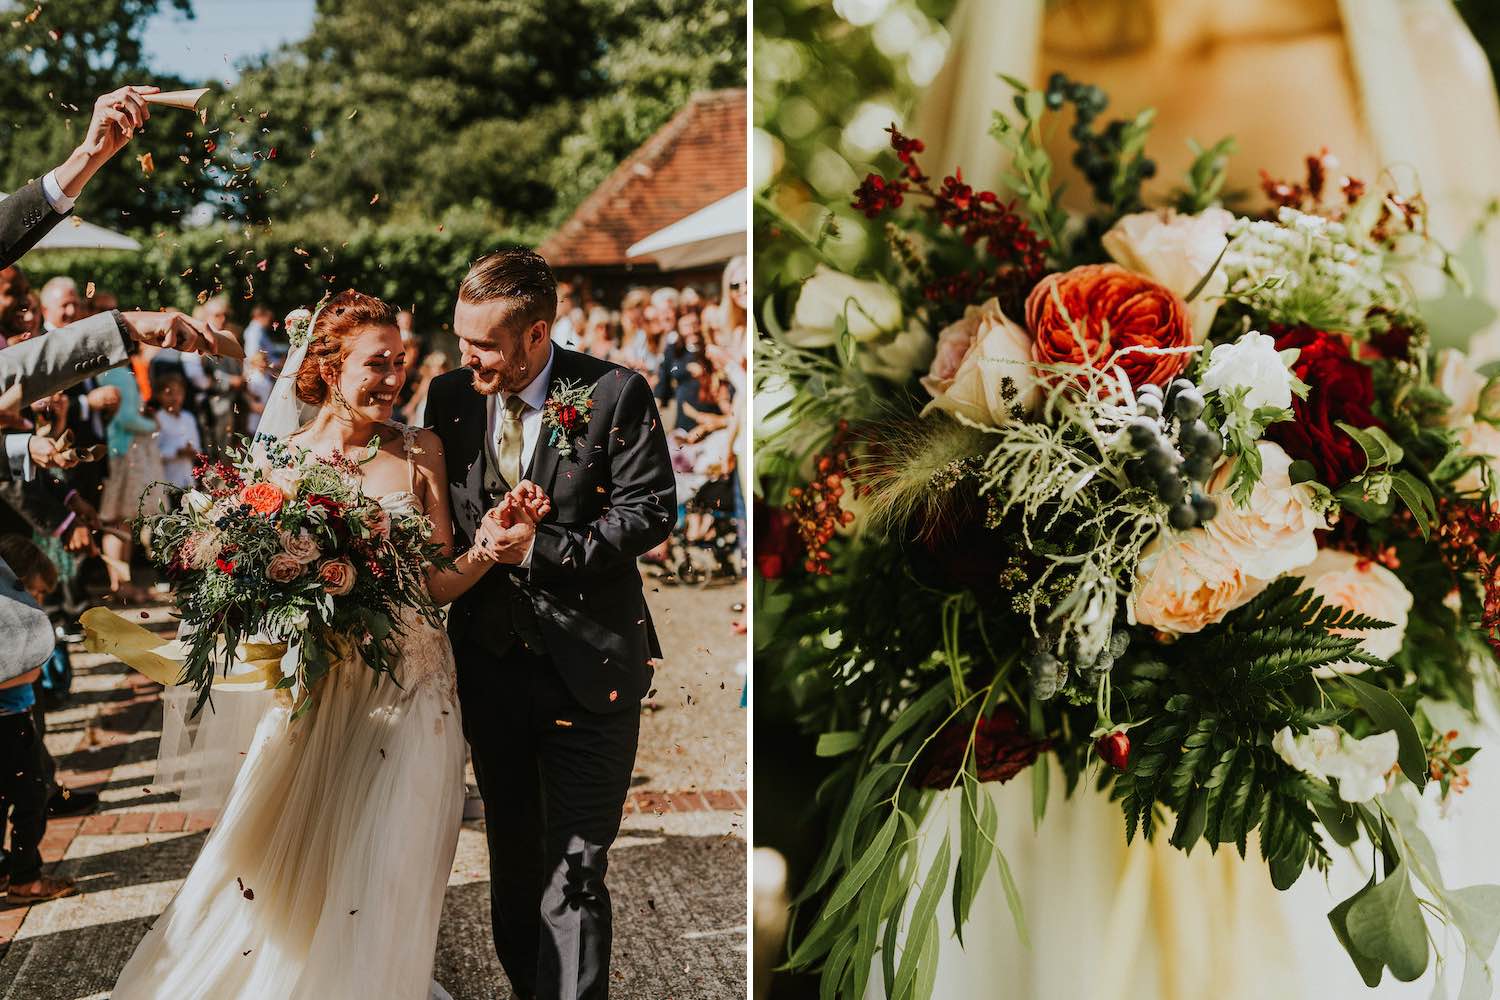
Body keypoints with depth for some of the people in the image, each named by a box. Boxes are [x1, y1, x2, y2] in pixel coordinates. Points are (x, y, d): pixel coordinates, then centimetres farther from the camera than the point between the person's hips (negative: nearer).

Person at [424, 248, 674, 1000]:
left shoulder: (615, 395, -12)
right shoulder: (450, 395, 1)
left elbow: (649, 509, -11)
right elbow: (437, 513, 10)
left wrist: (543, 549, -19)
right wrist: (471, 544, -11)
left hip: (588, 664, -4)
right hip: (490, 657, 5)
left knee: (575, 868, -4)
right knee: (511, 850, 18)